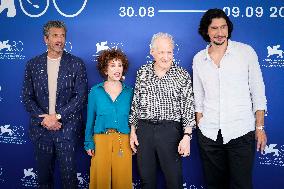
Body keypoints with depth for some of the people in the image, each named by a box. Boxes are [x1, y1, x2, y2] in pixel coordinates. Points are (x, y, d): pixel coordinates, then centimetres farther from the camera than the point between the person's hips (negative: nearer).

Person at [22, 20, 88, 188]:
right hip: (41, 128, 3)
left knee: (69, 173, 2)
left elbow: (81, 96, -6)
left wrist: (57, 116, -13)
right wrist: (43, 118, -9)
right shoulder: (33, 64, 6)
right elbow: (27, 97, 4)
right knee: (44, 173, 13)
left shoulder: (76, 64, 0)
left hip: (67, 128, -2)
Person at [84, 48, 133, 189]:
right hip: (101, 140, 0)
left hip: (123, 141, 1)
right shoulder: (95, 91, 2)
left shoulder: (129, 92, 3)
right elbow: (90, 120, 5)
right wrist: (89, 143, -1)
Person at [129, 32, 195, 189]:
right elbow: (135, 103, 11)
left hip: (170, 129, -2)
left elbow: (188, 107, -2)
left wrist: (187, 136, -10)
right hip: (144, 129, 2)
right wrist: (133, 131, 8)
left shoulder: (182, 75, -1)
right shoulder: (142, 72, 7)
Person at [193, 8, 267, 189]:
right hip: (209, 134, 3)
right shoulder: (199, 59, 6)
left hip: (241, 133, -2)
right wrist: (199, 126, 6)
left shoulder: (246, 52, -2)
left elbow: (258, 92, 0)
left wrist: (260, 127, -3)